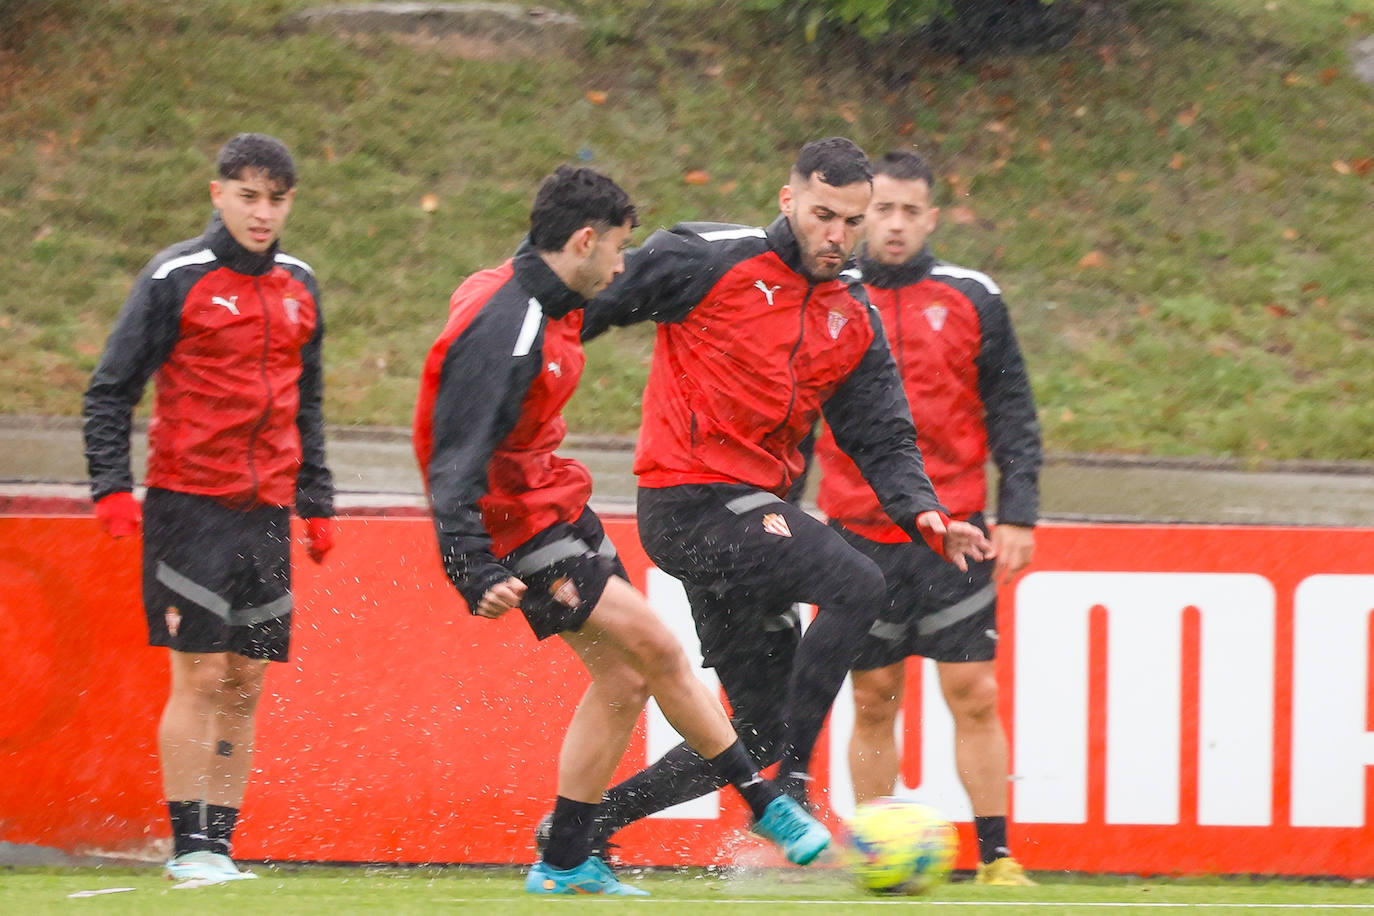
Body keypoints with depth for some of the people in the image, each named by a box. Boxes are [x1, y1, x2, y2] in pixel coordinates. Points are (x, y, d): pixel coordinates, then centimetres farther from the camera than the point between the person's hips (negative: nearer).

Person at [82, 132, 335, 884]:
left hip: (266, 511, 5)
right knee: (200, 675, -9)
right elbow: (110, 389, -3)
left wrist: (316, 503, 18)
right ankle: (188, 845, -5)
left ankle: (221, 842, 10)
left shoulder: (297, 286, 13)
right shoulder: (176, 279, -5)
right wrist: (111, 487, -12)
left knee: (245, 685, 5)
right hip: (190, 506, -5)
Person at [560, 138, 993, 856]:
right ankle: (791, 783, -22)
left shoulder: (854, 323, 13)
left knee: (761, 731, 9)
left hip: (751, 514, 8)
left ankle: (585, 823, 19)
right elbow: (592, 299, -3)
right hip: (689, 505, -8)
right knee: (856, 585, -25)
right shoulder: (707, 260, -6)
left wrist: (923, 515, -8)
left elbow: (882, 439, 10)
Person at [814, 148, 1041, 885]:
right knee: (872, 702, 4)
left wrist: (1017, 514, -2)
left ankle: (996, 858, -1)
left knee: (974, 695, -5)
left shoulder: (972, 301, 4)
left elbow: (1012, 413, 6)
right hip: (859, 539, 1)